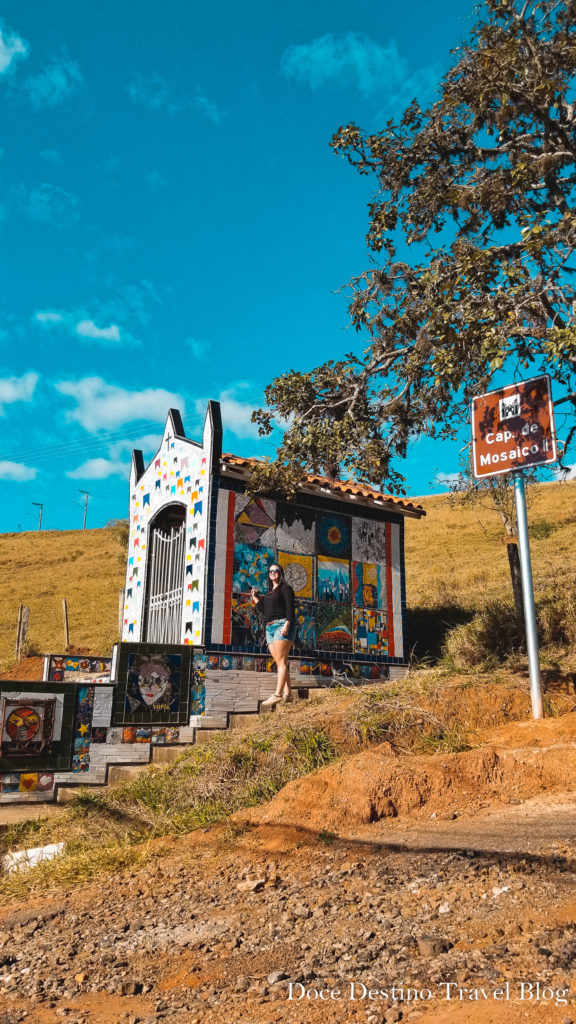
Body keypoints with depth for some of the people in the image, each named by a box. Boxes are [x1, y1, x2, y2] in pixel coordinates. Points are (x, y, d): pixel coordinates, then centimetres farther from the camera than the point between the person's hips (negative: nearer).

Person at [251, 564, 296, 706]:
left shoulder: (285, 588, 3)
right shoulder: (269, 593, 25)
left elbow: (290, 607, -8)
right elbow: (264, 611, 21)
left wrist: (287, 624, -21)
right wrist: (255, 598, 18)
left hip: (282, 625, -8)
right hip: (270, 628, 8)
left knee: (281, 660, -14)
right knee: (279, 662, 1)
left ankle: (277, 694, -22)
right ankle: (287, 693, -1)